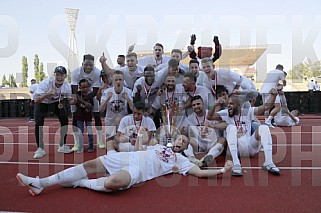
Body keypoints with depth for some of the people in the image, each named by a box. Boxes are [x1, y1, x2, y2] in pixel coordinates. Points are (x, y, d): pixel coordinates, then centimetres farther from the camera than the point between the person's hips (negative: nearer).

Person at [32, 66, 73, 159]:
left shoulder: (66, 86, -24)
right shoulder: (45, 83, -35)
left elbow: (70, 100, -13)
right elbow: (36, 100, -41)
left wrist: (75, 100, -37)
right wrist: (47, 94, -59)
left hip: (56, 102, 3)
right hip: (42, 102, -3)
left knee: (65, 120, -7)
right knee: (39, 123, -17)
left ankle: (62, 146, 8)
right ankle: (40, 148, -1)